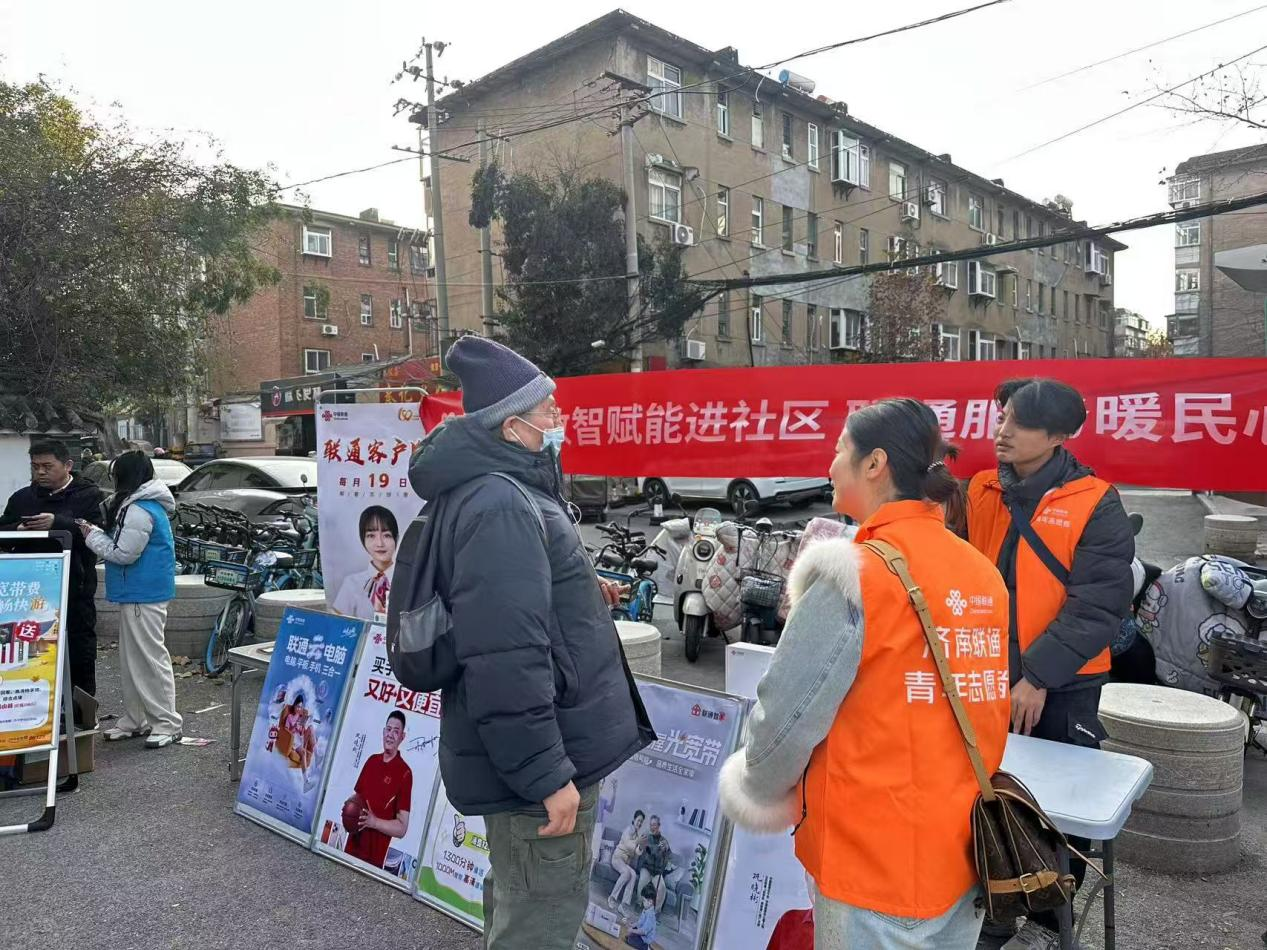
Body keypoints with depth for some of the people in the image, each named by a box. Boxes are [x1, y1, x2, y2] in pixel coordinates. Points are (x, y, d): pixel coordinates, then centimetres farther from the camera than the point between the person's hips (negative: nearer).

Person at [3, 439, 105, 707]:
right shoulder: (21, 498, 14)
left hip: (75, 588, -4)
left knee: (80, 650, 3)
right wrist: (17, 529, -10)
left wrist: (57, 523, -28)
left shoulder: (88, 495, -2)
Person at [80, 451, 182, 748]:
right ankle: (135, 719, 26)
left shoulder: (139, 510, -18)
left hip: (143, 595, -11)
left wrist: (91, 534, -6)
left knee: (149, 657, -5)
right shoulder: (147, 505, 14)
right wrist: (98, 533, 8)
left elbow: (123, 553, -18)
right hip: (138, 592, 11)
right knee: (131, 659, 16)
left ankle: (167, 724, 1)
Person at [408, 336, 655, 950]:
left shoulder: (499, 491, 11)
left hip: (526, 757, 10)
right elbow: (505, 661, -30)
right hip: (536, 762, -10)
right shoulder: (501, 508, -24)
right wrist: (546, 775, -25)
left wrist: (581, 595, 14)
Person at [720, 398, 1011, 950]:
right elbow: (989, 708, 7)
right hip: (965, 851, 6)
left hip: (876, 861, -6)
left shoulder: (853, 577, -21)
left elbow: (789, 715, -17)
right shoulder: (983, 573, 0)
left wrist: (759, 795, 2)